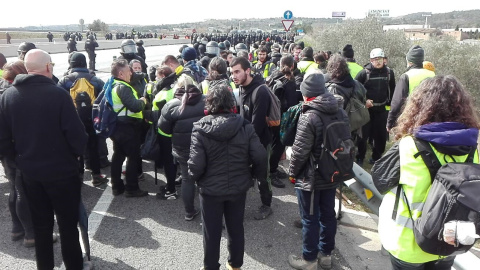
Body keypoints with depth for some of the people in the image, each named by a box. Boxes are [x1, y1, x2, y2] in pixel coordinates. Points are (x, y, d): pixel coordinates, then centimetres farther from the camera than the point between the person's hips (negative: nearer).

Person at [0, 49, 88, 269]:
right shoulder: (57, 93, -17)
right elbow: (77, 134, -18)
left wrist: (18, 158, 13)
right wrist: (78, 153, 0)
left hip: (29, 171, 5)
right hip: (61, 170, -5)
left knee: (41, 224, 19)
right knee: (68, 224, 10)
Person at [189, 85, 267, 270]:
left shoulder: (201, 129, -17)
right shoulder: (244, 126, -10)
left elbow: (196, 164, -21)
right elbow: (260, 157, -13)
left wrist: (193, 177, 0)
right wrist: (260, 176, 5)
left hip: (211, 189, -2)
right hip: (238, 187, 3)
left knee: (212, 232, 15)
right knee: (236, 228, 21)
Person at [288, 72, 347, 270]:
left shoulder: (308, 117, -22)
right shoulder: (341, 113, 1)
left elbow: (300, 151, -20)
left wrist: (292, 172, -4)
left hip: (310, 178, -7)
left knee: (310, 219, 7)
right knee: (328, 215, 18)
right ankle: (326, 254, 34)